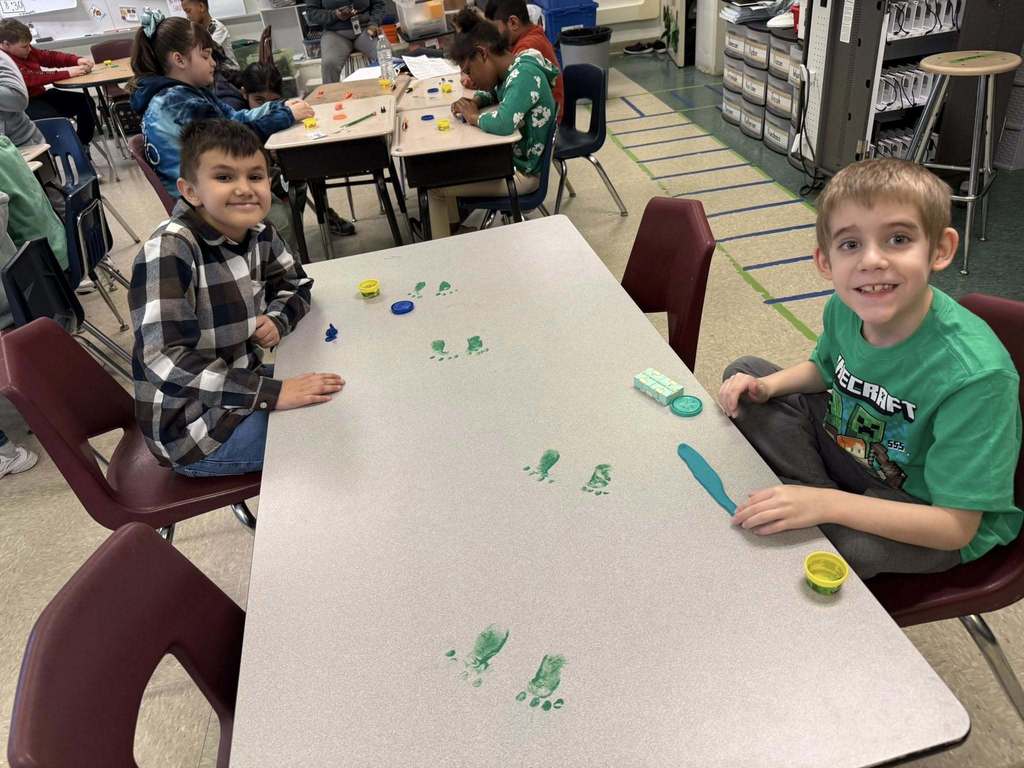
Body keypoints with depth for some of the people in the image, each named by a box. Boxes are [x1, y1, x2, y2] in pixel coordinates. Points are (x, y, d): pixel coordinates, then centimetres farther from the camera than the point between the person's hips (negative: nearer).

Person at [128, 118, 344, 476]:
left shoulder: (257, 233, -4)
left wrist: (277, 318, -9)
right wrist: (272, 393, -33)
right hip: (193, 428, -7)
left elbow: (295, 281, 14)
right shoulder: (168, 250, -25)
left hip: (237, 393, 7)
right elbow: (167, 362, -31)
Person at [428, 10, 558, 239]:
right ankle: (451, 227, 29)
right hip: (510, 157, 10)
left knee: (435, 185, -5)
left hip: (522, 172, -10)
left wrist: (474, 117, -18)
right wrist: (475, 102, 2)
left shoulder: (524, 73, -24)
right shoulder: (512, 69, 3)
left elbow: (503, 124, -39)